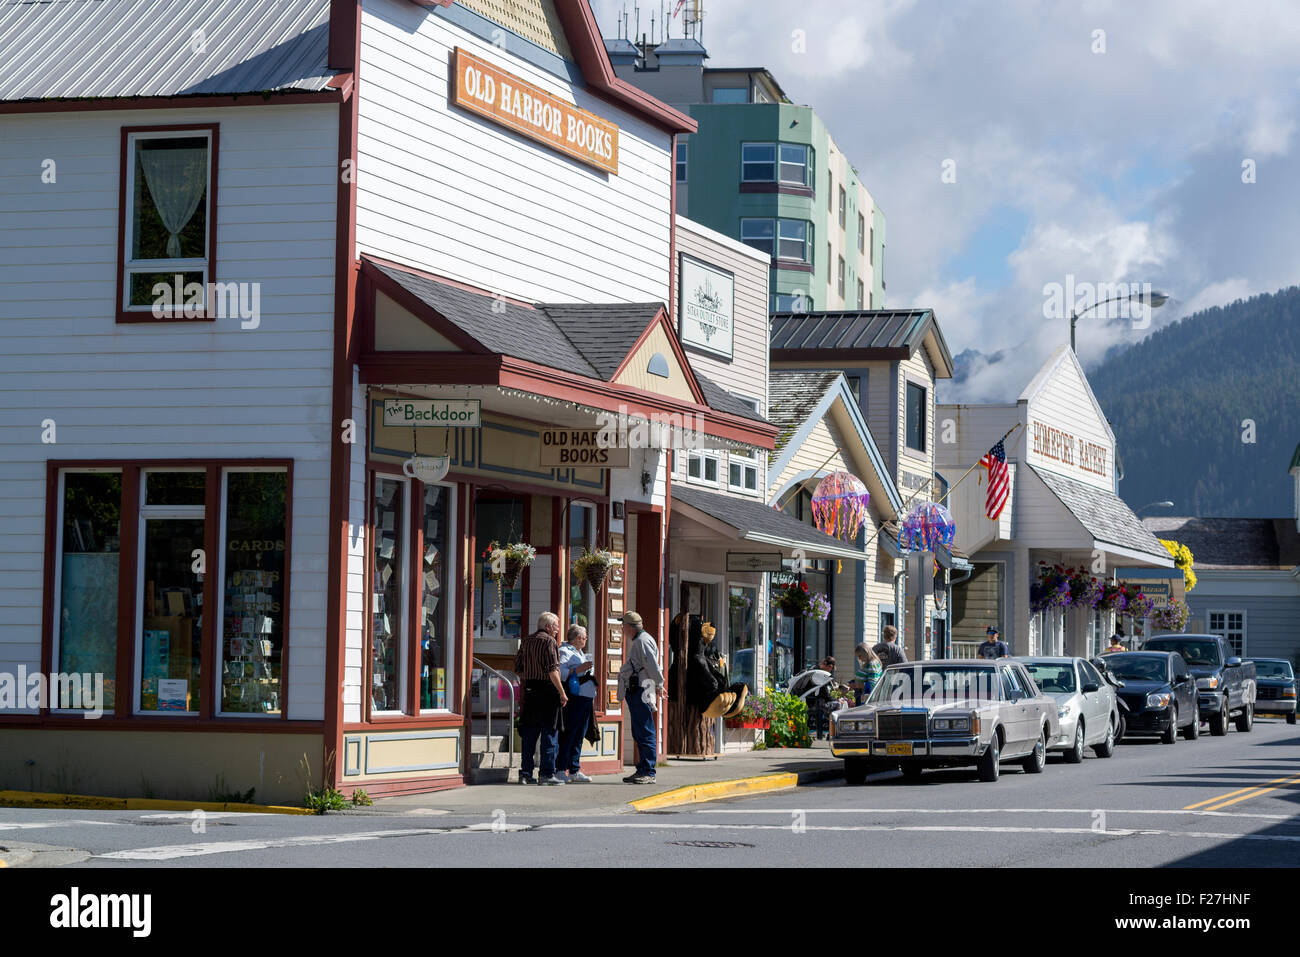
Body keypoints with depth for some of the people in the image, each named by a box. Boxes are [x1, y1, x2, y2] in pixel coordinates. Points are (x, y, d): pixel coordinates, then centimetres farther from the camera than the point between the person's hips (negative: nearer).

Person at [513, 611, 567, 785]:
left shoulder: (526, 641, 13)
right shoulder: (549, 641, -8)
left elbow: (518, 669, 14)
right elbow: (552, 671, -16)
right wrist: (562, 692, -12)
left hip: (530, 691, 7)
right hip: (547, 691, -7)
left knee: (529, 734, 10)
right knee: (549, 734, -2)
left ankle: (525, 773, 10)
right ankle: (547, 774, -3)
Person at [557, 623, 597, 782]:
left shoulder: (579, 653, 25)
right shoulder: (564, 651, -5)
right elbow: (560, 673, -19)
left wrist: (593, 696, 26)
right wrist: (579, 669, -20)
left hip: (585, 700, 9)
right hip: (573, 699, -9)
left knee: (579, 736, 8)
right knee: (568, 735, -10)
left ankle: (575, 771, 11)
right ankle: (560, 769, -9)